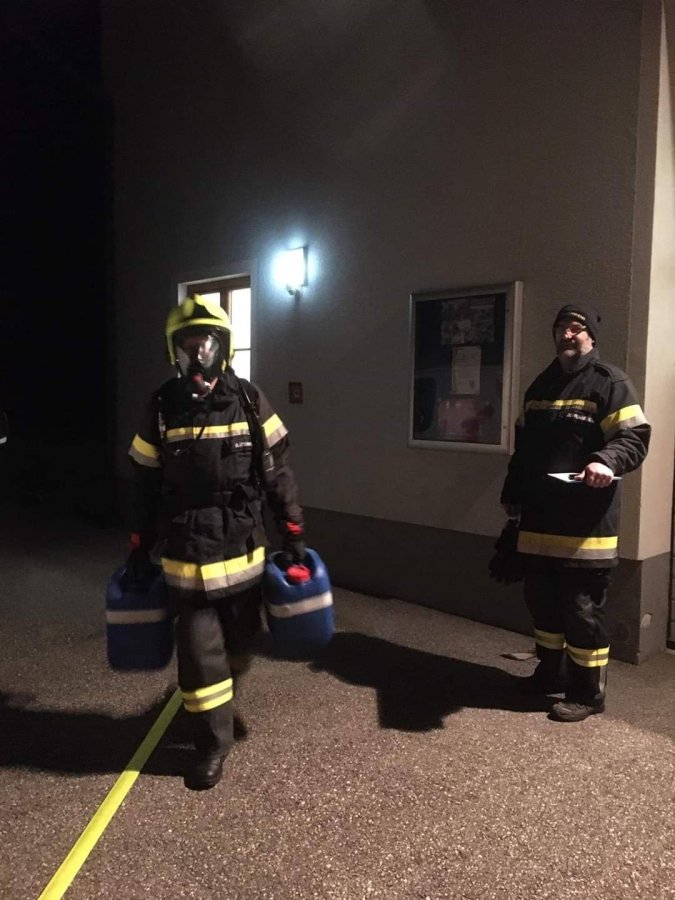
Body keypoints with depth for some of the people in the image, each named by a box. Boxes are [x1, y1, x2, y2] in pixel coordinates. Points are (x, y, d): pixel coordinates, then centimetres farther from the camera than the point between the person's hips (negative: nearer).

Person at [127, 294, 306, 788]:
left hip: (243, 552, 1)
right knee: (199, 652, 4)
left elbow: (279, 473, 1)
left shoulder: (249, 401, -3)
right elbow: (145, 487, 4)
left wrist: (294, 535, 0)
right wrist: (139, 552, 7)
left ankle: (219, 703, 48)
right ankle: (212, 743, 24)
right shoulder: (161, 409, -2)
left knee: (238, 644, 17)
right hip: (186, 558, -1)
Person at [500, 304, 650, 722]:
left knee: (583, 608, 0)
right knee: (541, 598, 15)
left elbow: (635, 436, -13)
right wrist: (513, 493, 22)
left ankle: (588, 691, 15)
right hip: (540, 518, 7)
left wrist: (607, 461, -32)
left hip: (586, 521, -7)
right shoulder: (540, 385, 17)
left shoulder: (609, 382, -5)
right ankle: (552, 671, 33)